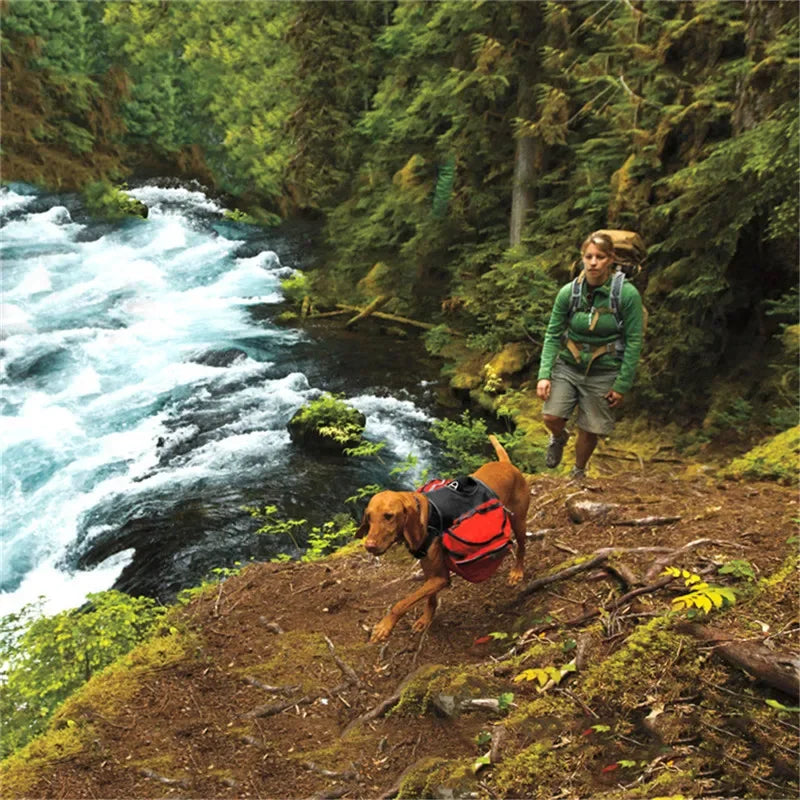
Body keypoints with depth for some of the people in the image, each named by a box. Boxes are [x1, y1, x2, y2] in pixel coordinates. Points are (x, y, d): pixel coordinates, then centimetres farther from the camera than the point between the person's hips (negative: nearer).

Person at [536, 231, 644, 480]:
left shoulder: (628, 294, -14)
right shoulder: (568, 292, -8)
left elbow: (634, 342, -9)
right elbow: (552, 335, -2)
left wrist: (622, 385, -8)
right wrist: (544, 374, -10)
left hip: (603, 373, -1)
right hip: (568, 366, 2)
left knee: (589, 430, 5)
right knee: (551, 416, -14)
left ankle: (578, 473, 35)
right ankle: (558, 438, 24)